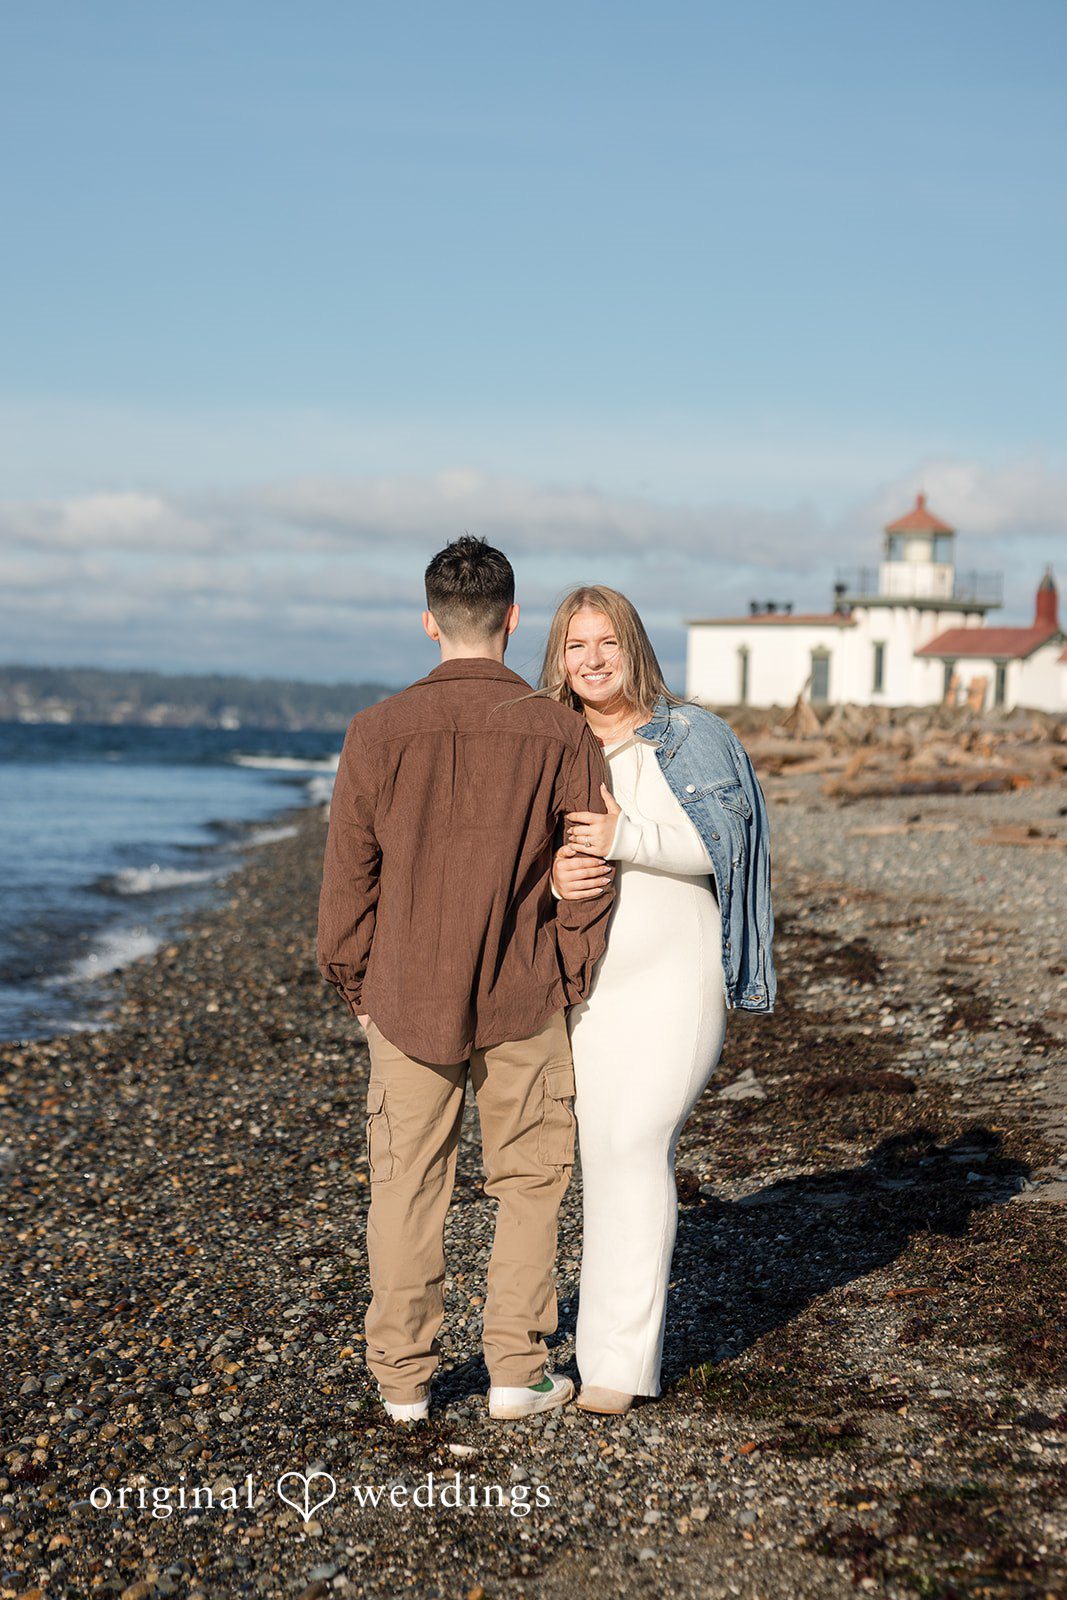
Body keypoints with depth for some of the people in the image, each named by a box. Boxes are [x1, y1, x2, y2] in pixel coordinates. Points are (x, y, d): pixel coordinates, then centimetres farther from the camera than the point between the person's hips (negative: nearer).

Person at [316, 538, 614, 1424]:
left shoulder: (379, 731, -7)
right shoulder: (562, 735, -7)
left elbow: (350, 878, -2)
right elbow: (588, 881, -3)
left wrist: (353, 985, 11)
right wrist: (573, 984, 11)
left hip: (407, 1000, 1)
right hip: (524, 1002, 0)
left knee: (408, 1186, 11)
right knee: (529, 1183, 13)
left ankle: (404, 1377, 18)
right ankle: (518, 1369, 16)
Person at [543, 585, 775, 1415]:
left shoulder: (688, 738, 1)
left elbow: (722, 843, -8)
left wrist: (627, 839, -21)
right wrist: (551, 873, -16)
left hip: (671, 979, -4)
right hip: (584, 981, 4)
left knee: (633, 1147, -13)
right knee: (608, 1153, 6)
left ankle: (620, 1360, -9)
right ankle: (633, 1319, 24)